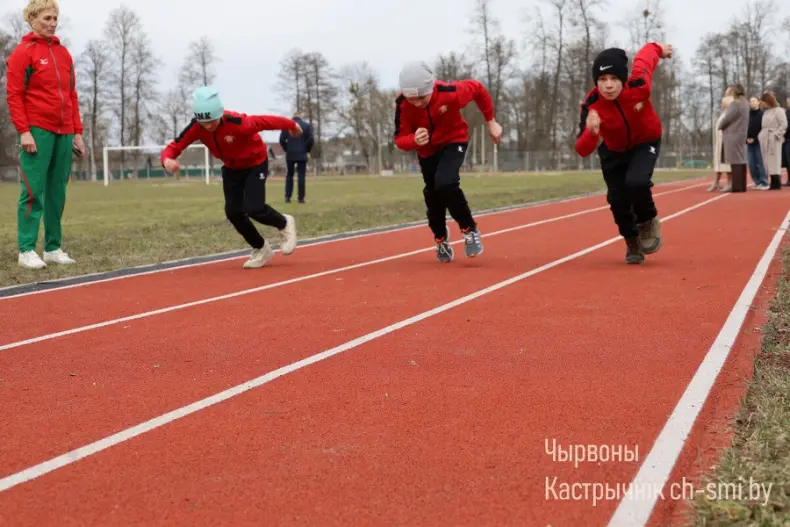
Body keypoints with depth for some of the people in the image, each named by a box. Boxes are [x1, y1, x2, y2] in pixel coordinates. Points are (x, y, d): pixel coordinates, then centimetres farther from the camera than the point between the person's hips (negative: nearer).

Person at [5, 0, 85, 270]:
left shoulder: (64, 53, 16)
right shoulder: (23, 52, -1)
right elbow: (13, 95, -6)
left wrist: (77, 132, 13)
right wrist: (24, 131, -14)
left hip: (64, 133, 6)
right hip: (37, 131, -6)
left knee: (57, 192, 6)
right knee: (34, 192, -7)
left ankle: (53, 248, 11)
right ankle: (26, 251, -4)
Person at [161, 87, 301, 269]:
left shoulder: (238, 123, -38)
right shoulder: (195, 128, -25)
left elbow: (267, 121, -24)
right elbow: (173, 147, -24)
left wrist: (292, 125, -7)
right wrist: (167, 160, -48)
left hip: (255, 163, -5)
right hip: (231, 168, 5)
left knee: (253, 209, -19)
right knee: (233, 212, 0)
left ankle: (284, 224, 14)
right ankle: (261, 249, 23)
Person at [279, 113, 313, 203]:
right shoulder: (307, 126, 5)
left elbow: (282, 139, -2)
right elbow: (310, 139, -6)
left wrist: (287, 149, 10)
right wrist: (307, 150, 7)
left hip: (290, 155, 1)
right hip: (302, 155, -1)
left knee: (289, 175, 11)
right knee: (301, 176, 0)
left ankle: (288, 197, 4)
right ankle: (301, 198, -3)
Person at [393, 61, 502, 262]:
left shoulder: (450, 93, -34)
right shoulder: (402, 104, -29)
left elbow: (477, 88, -14)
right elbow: (400, 139, -23)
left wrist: (490, 121, -7)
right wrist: (414, 140, -48)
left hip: (454, 141, -3)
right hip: (427, 150, 3)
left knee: (445, 184, -28)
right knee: (432, 194, 11)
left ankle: (470, 229, -6)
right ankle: (440, 237, 41)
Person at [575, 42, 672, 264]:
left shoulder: (638, 86, -34)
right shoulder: (591, 106, -34)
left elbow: (645, 55, -12)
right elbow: (582, 151, -38)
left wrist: (658, 48, 11)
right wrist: (591, 132, -59)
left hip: (646, 142, -1)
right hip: (614, 150, 1)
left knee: (636, 182, -27)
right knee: (617, 198, -5)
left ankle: (648, 222, 6)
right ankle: (632, 240, 27)